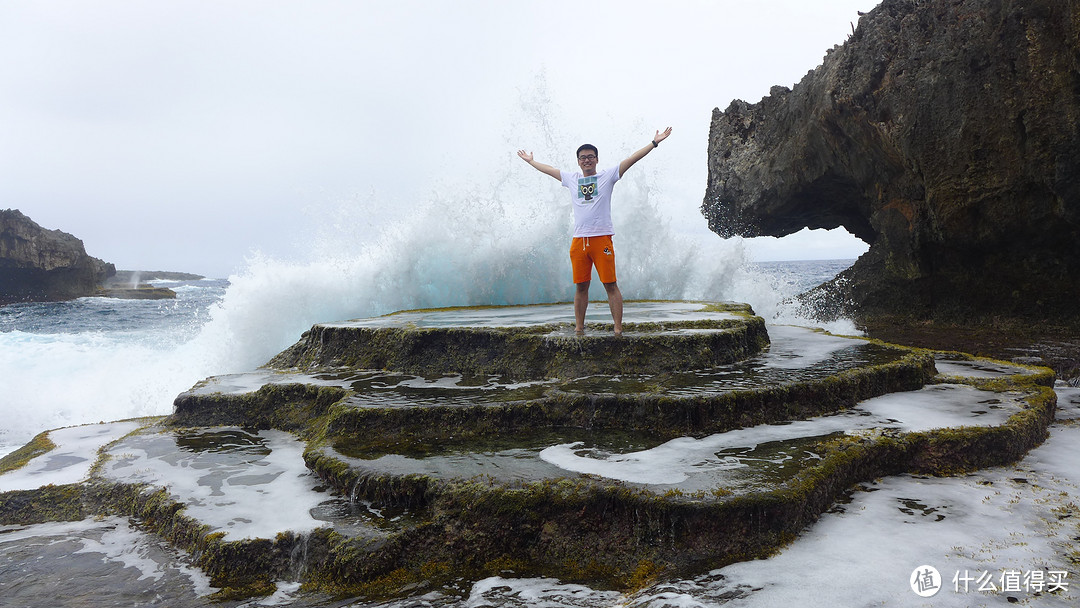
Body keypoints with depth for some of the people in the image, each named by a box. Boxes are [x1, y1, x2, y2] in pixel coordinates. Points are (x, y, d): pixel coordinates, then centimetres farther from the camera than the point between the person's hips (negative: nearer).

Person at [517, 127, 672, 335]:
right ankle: (579, 328, 12)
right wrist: (530, 161, 42)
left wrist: (654, 143, 0)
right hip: (579, 240, 4)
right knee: (581, 286, 7)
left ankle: (618, 329, -4)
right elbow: (548, 169, 31)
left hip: (602, 238, -3)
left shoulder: (608, 175, 7)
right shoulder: (571, 179, 17)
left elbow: (632, 158, 4)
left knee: (610, 285, -4)